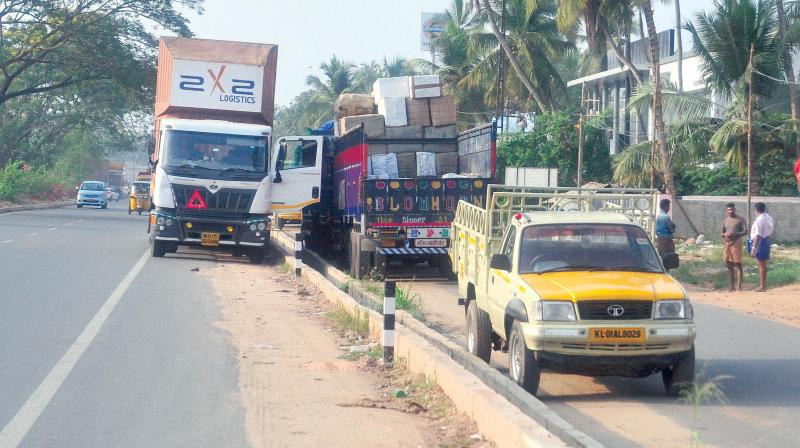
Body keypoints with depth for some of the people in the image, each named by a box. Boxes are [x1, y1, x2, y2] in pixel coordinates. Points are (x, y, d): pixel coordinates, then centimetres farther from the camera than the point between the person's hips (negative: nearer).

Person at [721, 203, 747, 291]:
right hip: (726, 244, 6)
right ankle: (731, 285, 12)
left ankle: (739, 285, -10)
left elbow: (745, 231, -8)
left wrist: (735, 233, -22)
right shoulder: (725, 220, 13)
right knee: (729, 266, 8)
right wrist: (725, 234, -8)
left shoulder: (740, 219, -2)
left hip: (736, 243, -6)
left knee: (738, 264, -8)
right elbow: (722, 233, 16)